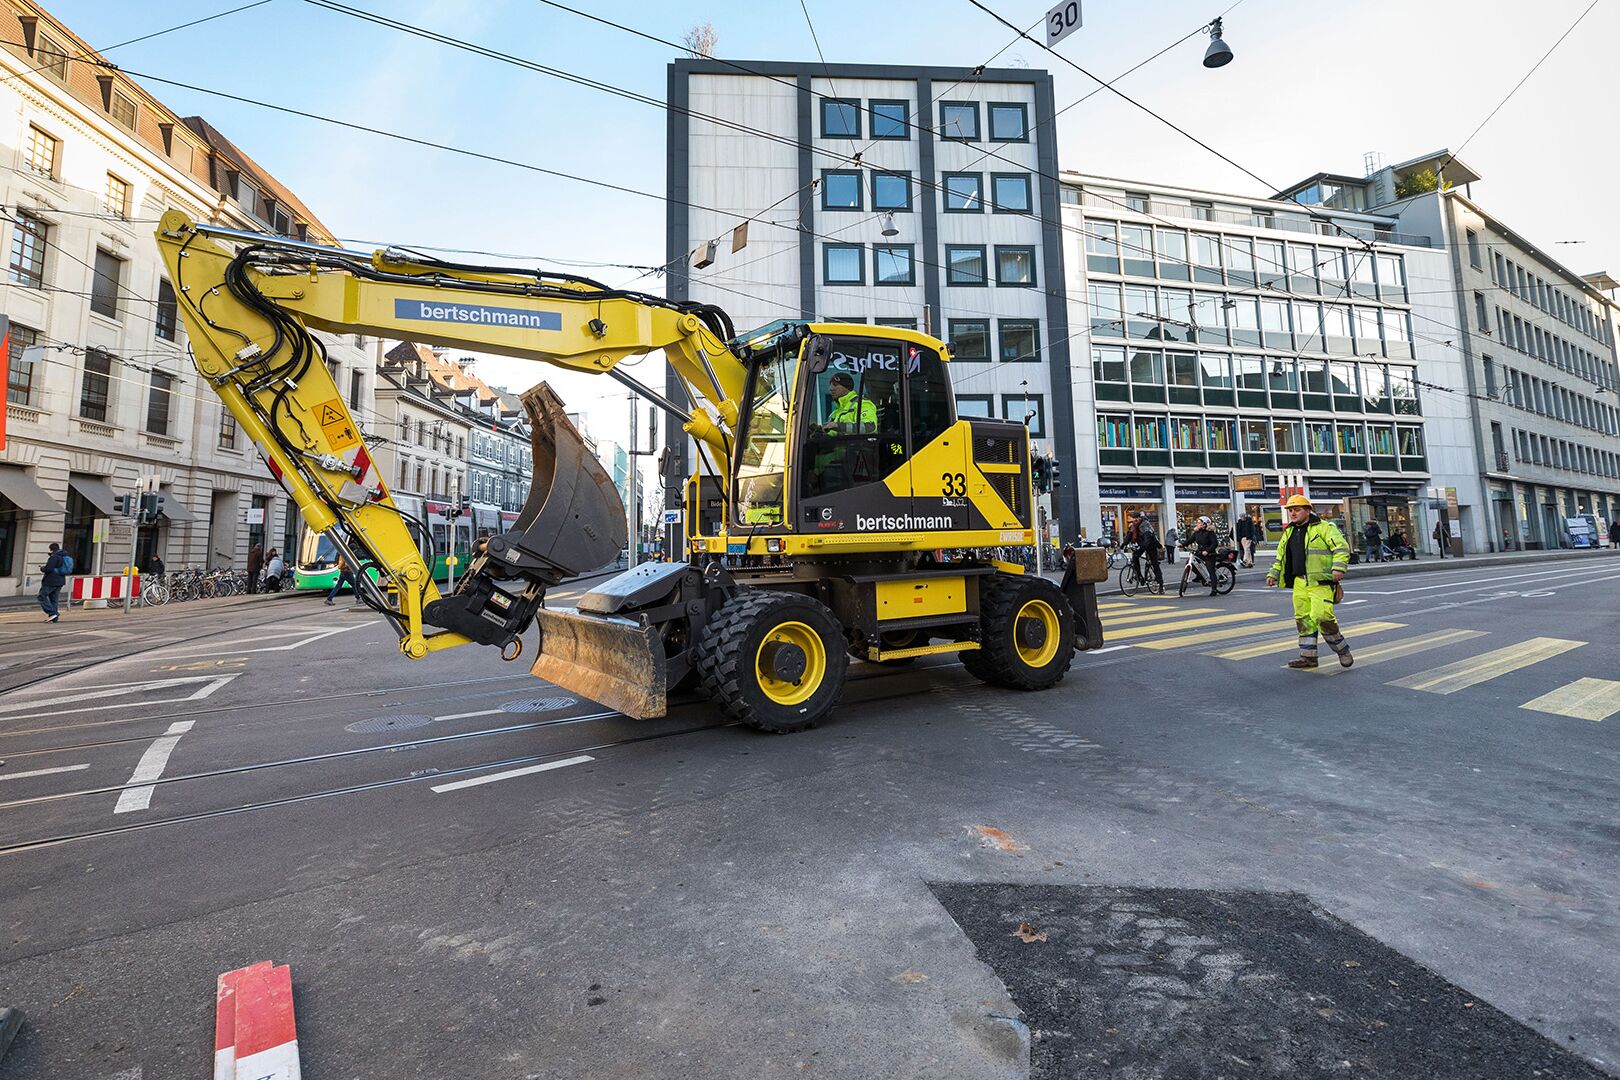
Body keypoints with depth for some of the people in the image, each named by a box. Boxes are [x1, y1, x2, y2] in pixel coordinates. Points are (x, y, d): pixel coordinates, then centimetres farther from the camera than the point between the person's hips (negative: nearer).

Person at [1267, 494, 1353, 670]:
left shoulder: (1324, 528, -3)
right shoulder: (1289, 533, 17)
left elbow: (1342, 548, -10)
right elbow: (1281, 557, 25)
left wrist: (1338, 568, -23)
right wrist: (1273, 574, 15)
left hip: (1320, 582, -7)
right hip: (1299, 583, 7)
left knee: (1322, 617, -13)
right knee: (1303, 619, 6)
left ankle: (1342, 650, 9)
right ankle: (1308, 657, 13)